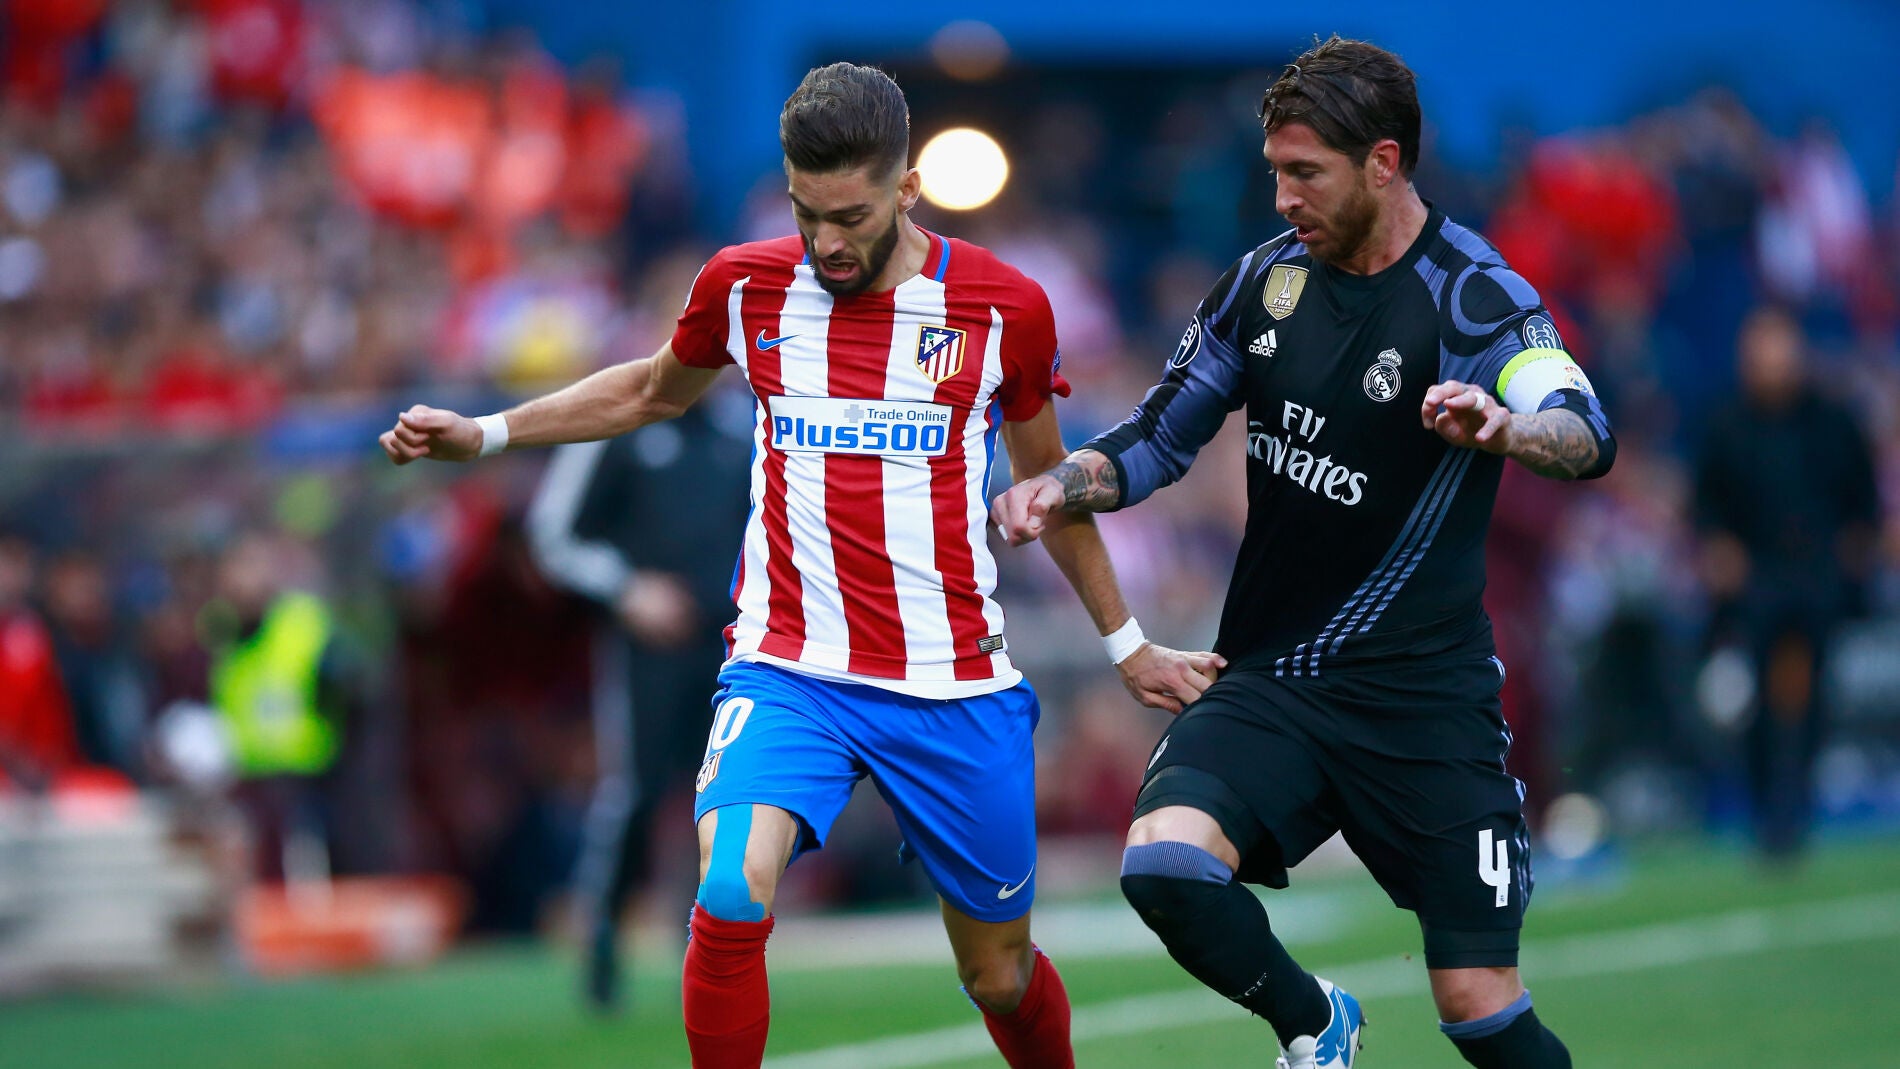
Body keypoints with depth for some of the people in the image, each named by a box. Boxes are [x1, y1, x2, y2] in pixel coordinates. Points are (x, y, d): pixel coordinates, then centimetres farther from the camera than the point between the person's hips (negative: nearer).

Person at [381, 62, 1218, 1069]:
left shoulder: (1004, 307, -3)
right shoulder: (745, 287, 0)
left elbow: (1048, 483, 14)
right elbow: (655, 390, 22)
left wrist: (1126, 645, 19)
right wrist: (483, 433, 16)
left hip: (957, 690, 0)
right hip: (787, 672, 0)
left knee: (1000, 974, 10)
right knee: (730, 897, -27)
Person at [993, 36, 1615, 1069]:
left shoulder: (1473, 297, -12)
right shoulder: (1265, 281, 5)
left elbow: (1588, 438, -29)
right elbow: (1160, 438, 16)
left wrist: (1504, 428, -52)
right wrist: (1064, 483, -4)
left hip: (1425, 702, -4)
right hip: (1270, 681, 4)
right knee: (1163, 864, -24)